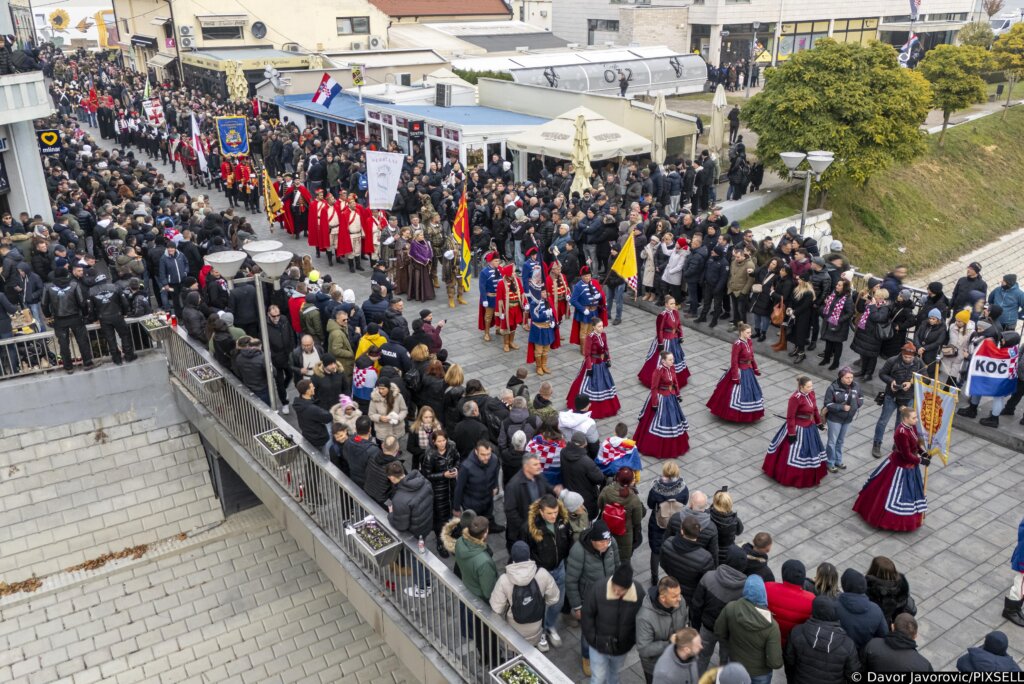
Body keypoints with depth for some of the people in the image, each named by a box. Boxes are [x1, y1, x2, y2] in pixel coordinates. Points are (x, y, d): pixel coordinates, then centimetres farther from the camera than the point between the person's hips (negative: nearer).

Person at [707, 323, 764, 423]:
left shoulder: (749, 342, 1)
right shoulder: (737, 344, -23)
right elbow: (734, 361, -21)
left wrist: (755, 368, 16)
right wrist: (735, 376, -20)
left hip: (748, 370, 8)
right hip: (740, 371, -8)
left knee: (751, 390, 17)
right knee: (738, 391, 2)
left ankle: (747, 414, 33)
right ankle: (734, 415, 17)